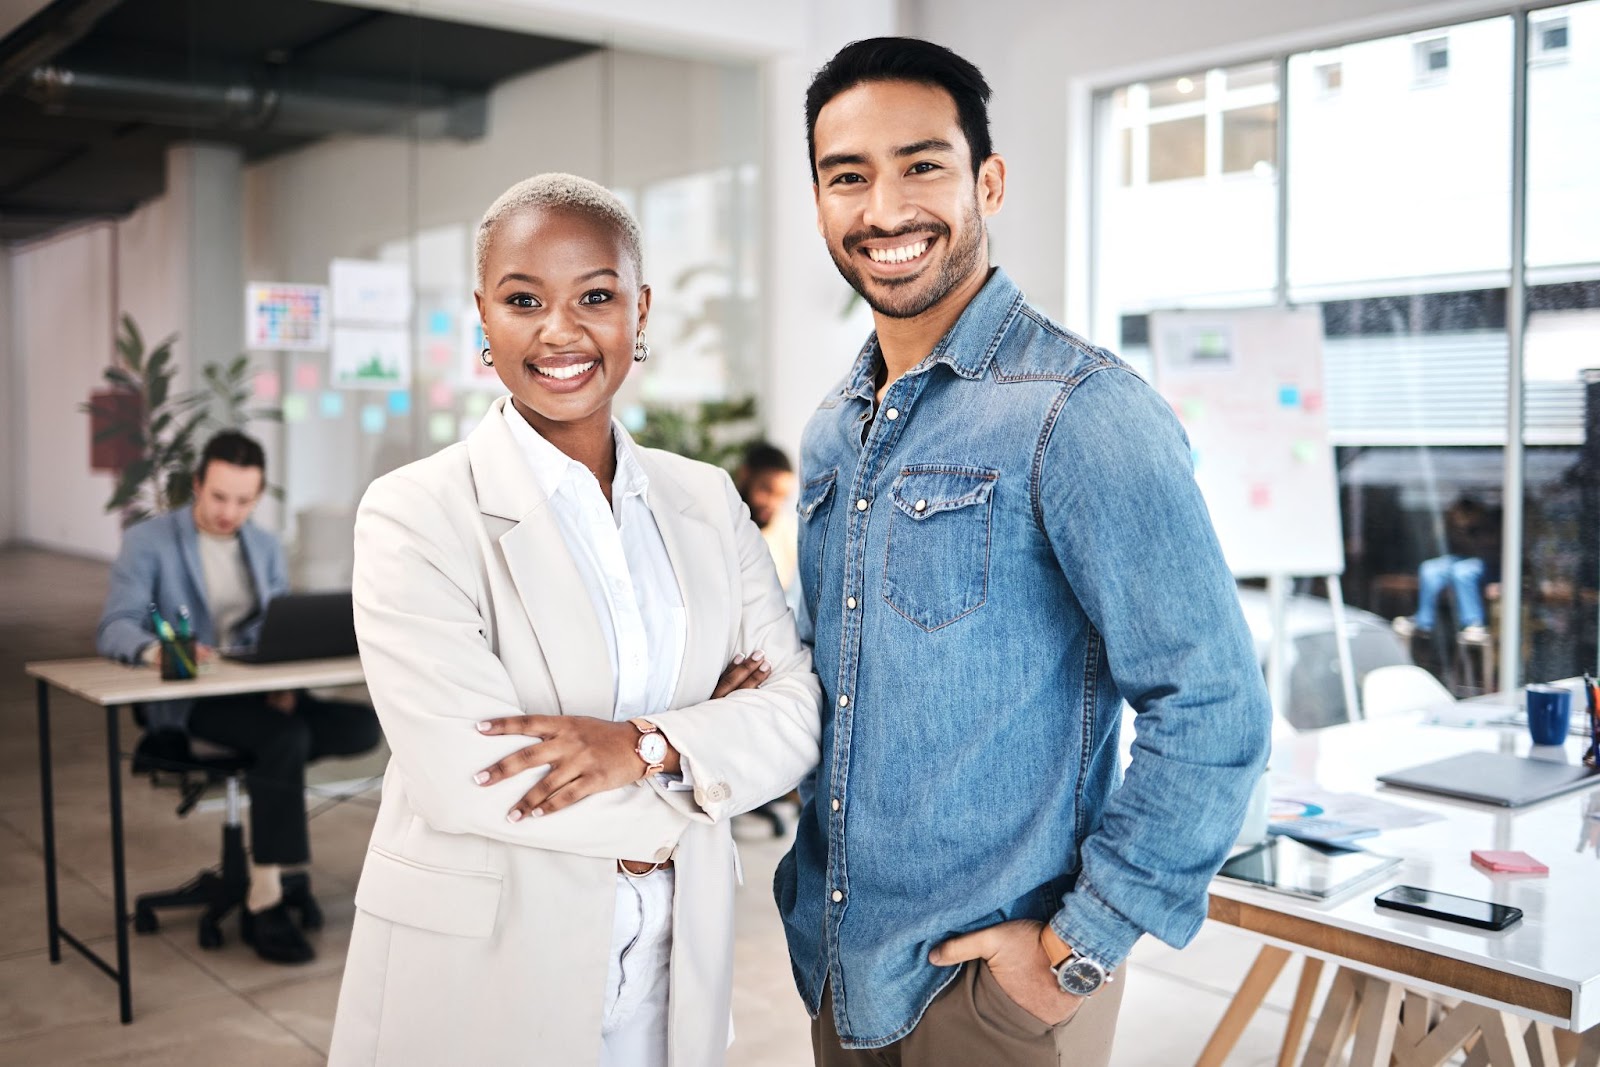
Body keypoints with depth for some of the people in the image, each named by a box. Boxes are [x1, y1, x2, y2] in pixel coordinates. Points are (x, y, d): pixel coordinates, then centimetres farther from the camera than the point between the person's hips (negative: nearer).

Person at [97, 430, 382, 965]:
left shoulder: (266, 546, 17)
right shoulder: (147, 541, -1)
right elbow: (113, 629, -12)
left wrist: (284, 679, -10)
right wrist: (157, 649, -36)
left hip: (259, 691, 6)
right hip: (186, 700, -6)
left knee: (364, 726, -19)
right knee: (286, 739, -34)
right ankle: (271, 897, -24)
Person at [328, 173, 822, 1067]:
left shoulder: (707, 502, 3)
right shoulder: (414, 516, -11)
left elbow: (802, 708, -4)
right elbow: (462, 778, -20)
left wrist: (647, 746, -20)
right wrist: (668, 810, -10)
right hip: (477, 990, -4)